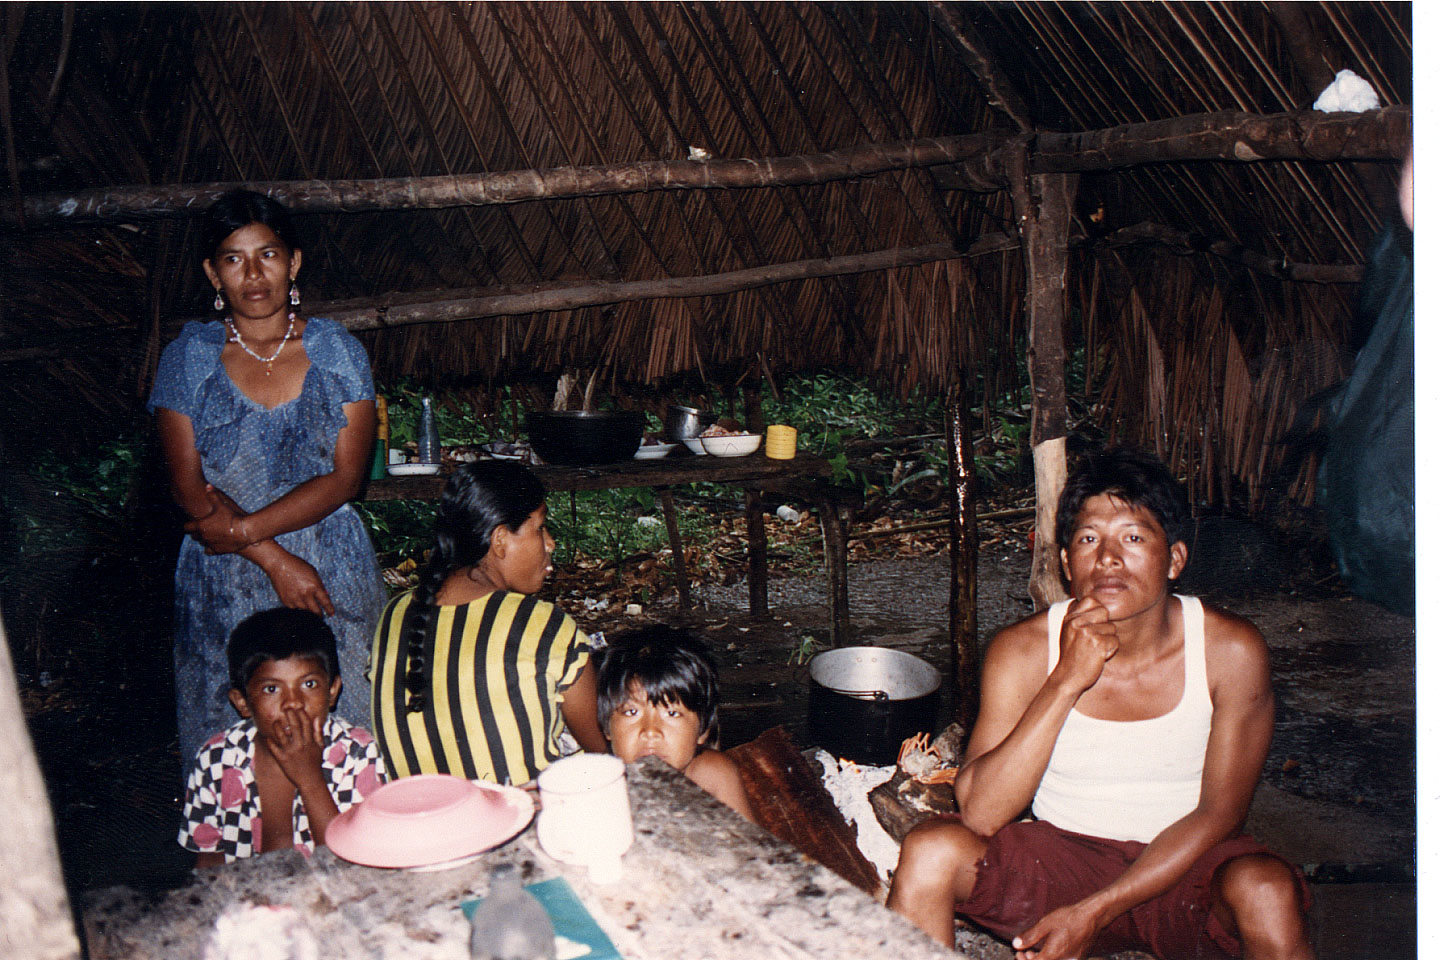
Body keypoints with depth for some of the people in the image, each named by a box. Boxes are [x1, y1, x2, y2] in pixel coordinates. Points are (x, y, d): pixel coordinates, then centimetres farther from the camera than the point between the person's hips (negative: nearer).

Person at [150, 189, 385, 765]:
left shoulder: (338, 352, 2)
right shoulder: (188, 357, 3)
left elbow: (346, 476, -5)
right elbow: (187, 487, -3)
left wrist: (245, 529, -13)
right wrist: (275, 559, -13)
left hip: (333, 571, 0)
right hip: (224, 585, 0)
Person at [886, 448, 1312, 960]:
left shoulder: (1230, 650, -13)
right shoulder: (1022, 649, -13)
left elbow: (1218, 813, -8)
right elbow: (979, 815, -21)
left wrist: (1093, 912, -16)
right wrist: (1067, 681, -29)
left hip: (1180, 862, 0)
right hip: (1060, 856, 0)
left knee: (1268, 893, -31)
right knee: (929, 851, -25)